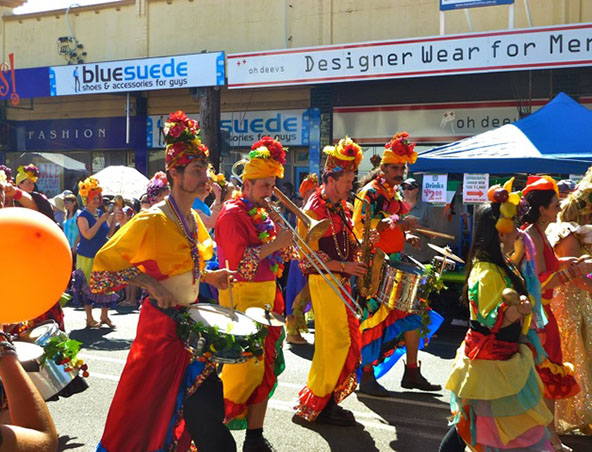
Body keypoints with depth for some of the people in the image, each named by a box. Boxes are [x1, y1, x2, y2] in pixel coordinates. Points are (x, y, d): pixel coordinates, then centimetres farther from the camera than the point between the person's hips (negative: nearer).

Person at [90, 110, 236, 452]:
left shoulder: (194, 219, 8)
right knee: (149, 410, 4)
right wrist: (146, 280, -26)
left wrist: (209, 276, 6)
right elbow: (102, 268, -17)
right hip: (162, 325, -8)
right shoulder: (151, 221, -17)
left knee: (207, 406, 13)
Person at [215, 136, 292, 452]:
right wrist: (275, 244, -19)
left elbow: (279, 257, 18)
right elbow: (238, 262, -19)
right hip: (242, 297, -8)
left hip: (266, 294, 8)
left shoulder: (263, 213, 15)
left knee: (265, 369, 8)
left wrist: (285, 240, 0)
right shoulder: (232, 214, -9)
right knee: (245, 369, -7)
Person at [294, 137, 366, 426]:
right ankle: (314, 406, 6)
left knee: (349, 339, 10)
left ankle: (327, 399, 22)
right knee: (336, 340, -7)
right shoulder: (313, 210, -14)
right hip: (323, 281, -9)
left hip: (340, 281, 9)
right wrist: (344, 266, -19)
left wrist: (360, 245, 8)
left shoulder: (340, 206, 13)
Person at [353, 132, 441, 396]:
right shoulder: (369, 193, -9)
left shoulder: (395, 195, 17)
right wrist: (399, 223, -28)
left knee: (413, 313, 9)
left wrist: (406, 236, 6)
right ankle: (367, 376, 5)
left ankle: (412, 372, 20)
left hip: (396, 266, 9)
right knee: (374, 316, -5)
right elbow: (362, 225, -22)